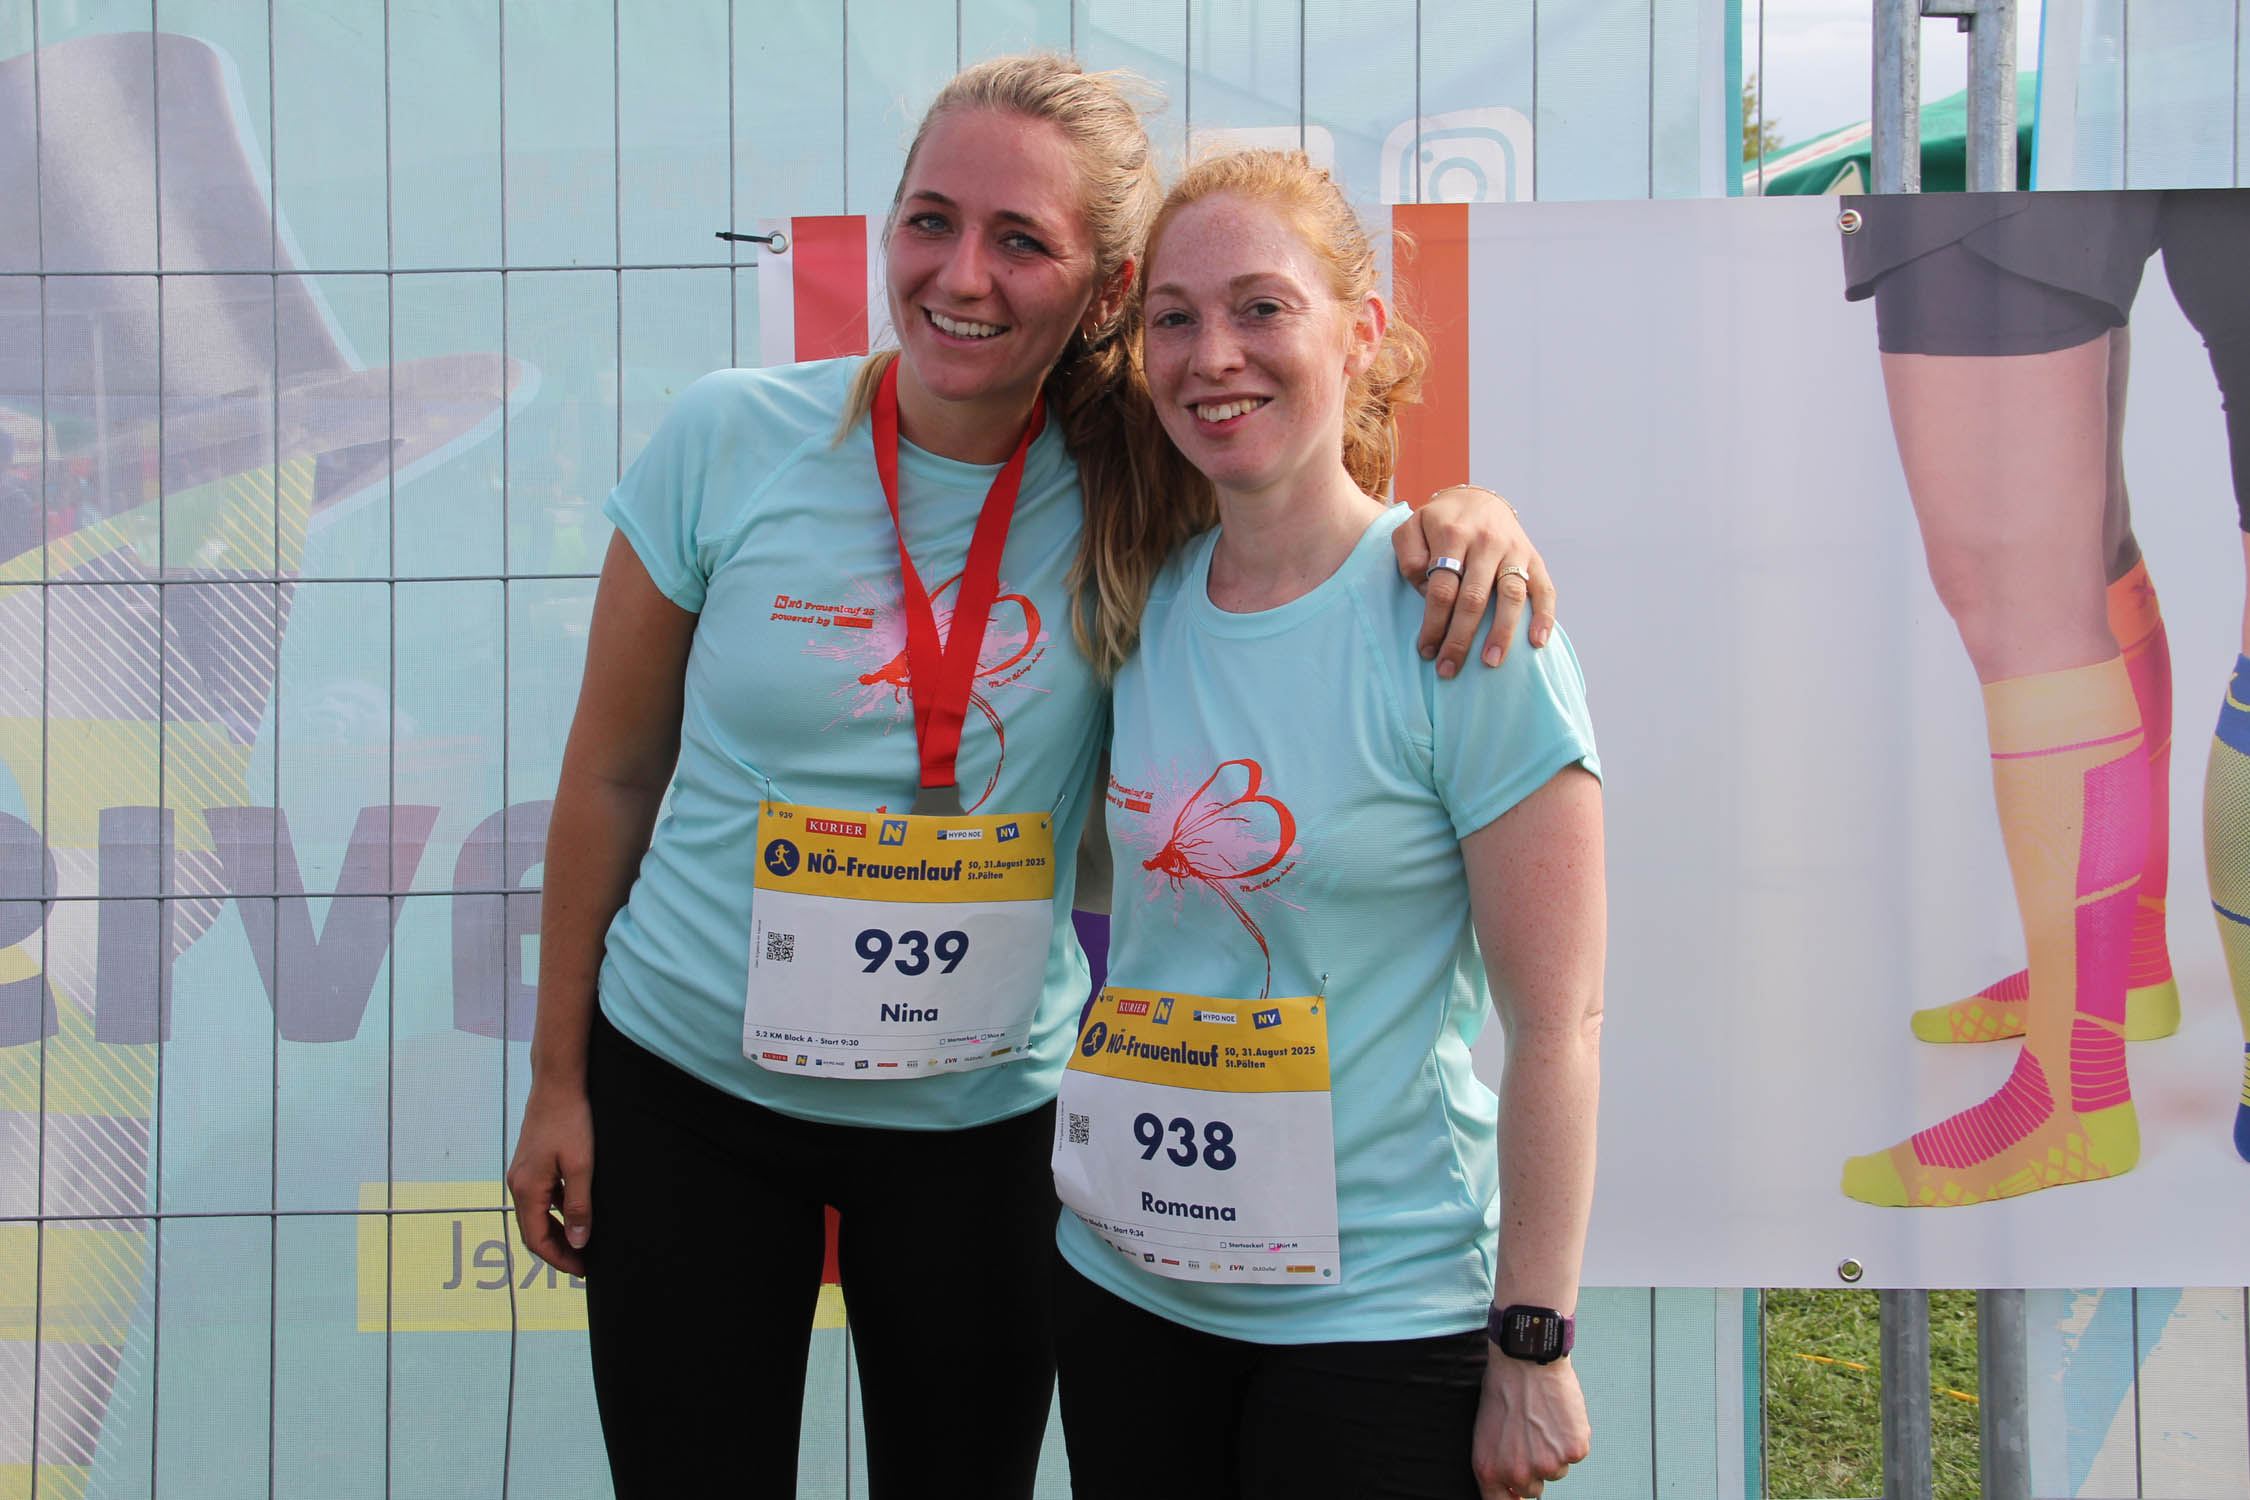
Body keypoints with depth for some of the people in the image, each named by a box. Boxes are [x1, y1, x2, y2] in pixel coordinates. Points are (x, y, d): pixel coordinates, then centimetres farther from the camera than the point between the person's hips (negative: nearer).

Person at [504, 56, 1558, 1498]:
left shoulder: (1124, 500, -9)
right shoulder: (731, 442, -10)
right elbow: (611, 774, -1)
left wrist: (1463, 510, -21)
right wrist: (557, 1081, 3)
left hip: (985, 1110, 1)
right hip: (687, 1090, 0)